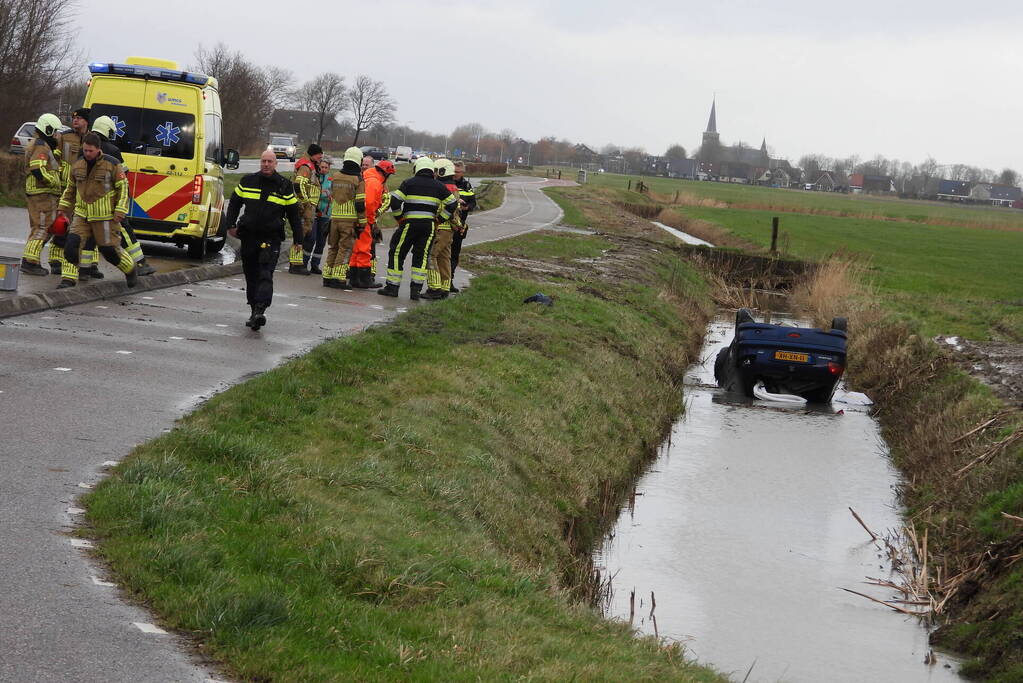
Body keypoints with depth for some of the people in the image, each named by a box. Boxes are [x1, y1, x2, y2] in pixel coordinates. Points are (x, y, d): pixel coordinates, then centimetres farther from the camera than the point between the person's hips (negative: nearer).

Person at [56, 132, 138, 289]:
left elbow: (123, 188, -6)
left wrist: (120, 211, -12)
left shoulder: (112, 164, -9)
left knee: (110, 249, 2)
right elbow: (70, 189, 20)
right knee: (72, 245, -12)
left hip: (104, 216, -4)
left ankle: (131, 270, 29)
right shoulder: (77, 165, 6)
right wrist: (62, 207, 17)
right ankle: (68, 280, -7)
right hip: (82, 215, 4)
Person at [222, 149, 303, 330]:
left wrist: (298, 239, 5)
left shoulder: (285, 186, 3)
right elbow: (234, 203, 19)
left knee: (265, 275, -17)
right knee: (251, 276, 9)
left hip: (271, 239, -4)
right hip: (248, 237, 4)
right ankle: (254, 311, 19)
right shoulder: (247, 181, 9)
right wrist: (230, 225, 8)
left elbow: (294, 214, 7)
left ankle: (260, 310, -28)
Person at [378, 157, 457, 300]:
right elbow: (452, 204, 8)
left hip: (410, 223, -3)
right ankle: (416, 289, 2)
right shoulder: (438, 186, 7)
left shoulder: (409, 183, -3)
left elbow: (394, 200, -10)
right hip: (429, 226, 3)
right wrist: (440, 219, 11)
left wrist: (399, 217, 2)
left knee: (397, 253, 7)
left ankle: (392, 287, 6)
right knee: (421, 256, 8)